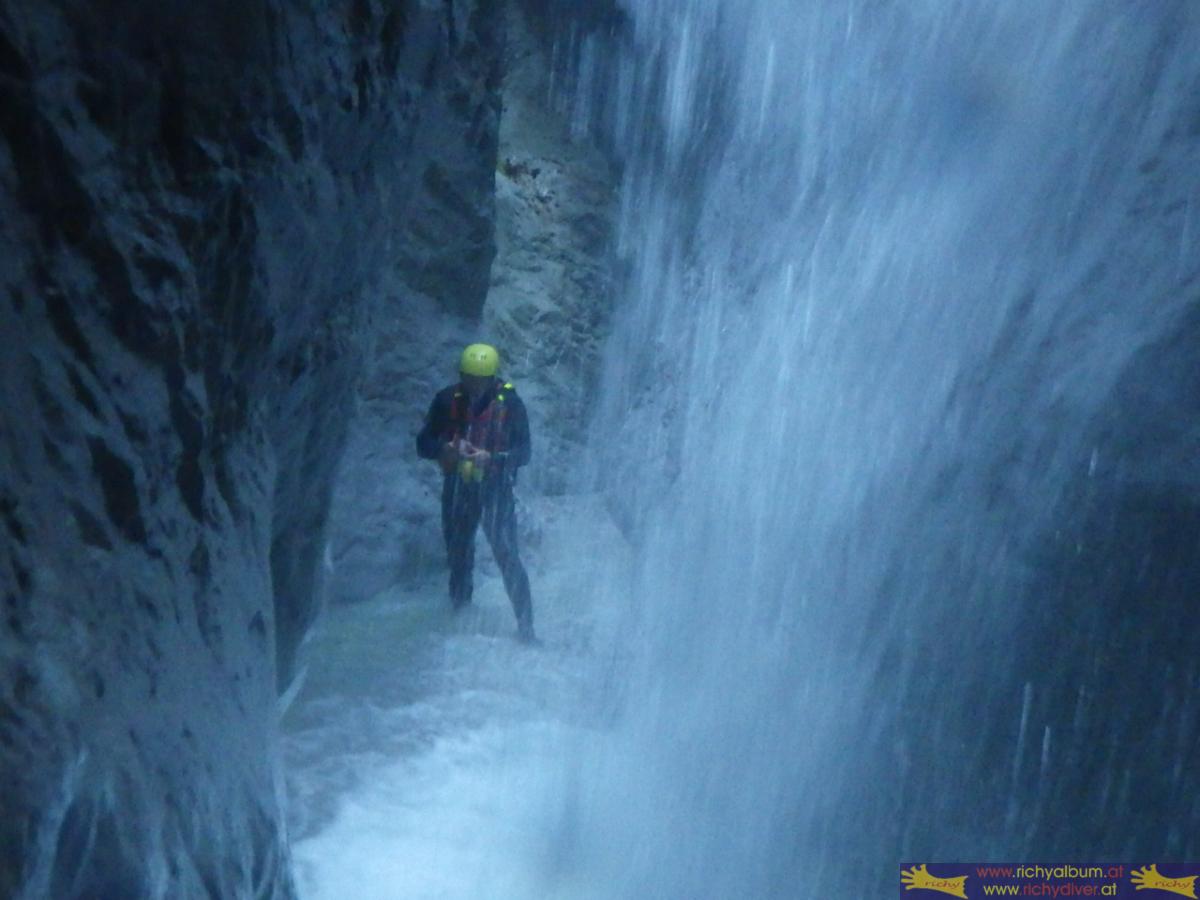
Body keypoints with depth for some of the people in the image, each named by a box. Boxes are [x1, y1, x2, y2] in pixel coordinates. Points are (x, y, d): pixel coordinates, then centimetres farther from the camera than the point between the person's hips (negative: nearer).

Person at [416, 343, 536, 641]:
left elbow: (523, 452, -10)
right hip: (457, 488, 3)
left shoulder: (509, 402, -11)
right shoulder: (447, 400, -4)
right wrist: (447, 448, -22)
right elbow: (423, 444, 0)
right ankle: (460, 611, 39)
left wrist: (491, 457, -26)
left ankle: (525, 624, 0)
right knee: (458, 553, 17)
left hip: (495, 488, -3)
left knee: (507, 556, -7)